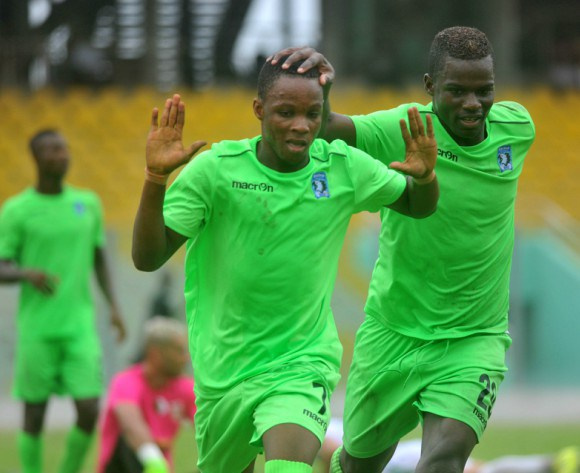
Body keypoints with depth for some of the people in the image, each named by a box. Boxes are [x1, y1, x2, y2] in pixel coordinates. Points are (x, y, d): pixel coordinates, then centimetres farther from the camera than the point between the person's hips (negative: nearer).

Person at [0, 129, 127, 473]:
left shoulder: (87, 203, 8)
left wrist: (114, 307, 8)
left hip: (80, 328, 2)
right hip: (36, 328, -2)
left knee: (89, 410, -8)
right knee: (35, 412, 3)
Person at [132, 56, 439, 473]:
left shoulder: (345, 168, -5)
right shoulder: (215, 169, -11)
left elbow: (419, 206, 12)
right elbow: (148, 258, -14)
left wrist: (424, 176, -13)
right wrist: (156, 179, -29)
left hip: (302, 364, -1)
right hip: (223, 371, 1)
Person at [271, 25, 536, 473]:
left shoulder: (517, 126, -6)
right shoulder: (400, 130, -17)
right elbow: (321, 127, -32)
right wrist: (317, 83, -52)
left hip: (473, 340, 1)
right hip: (393, 332, -1)